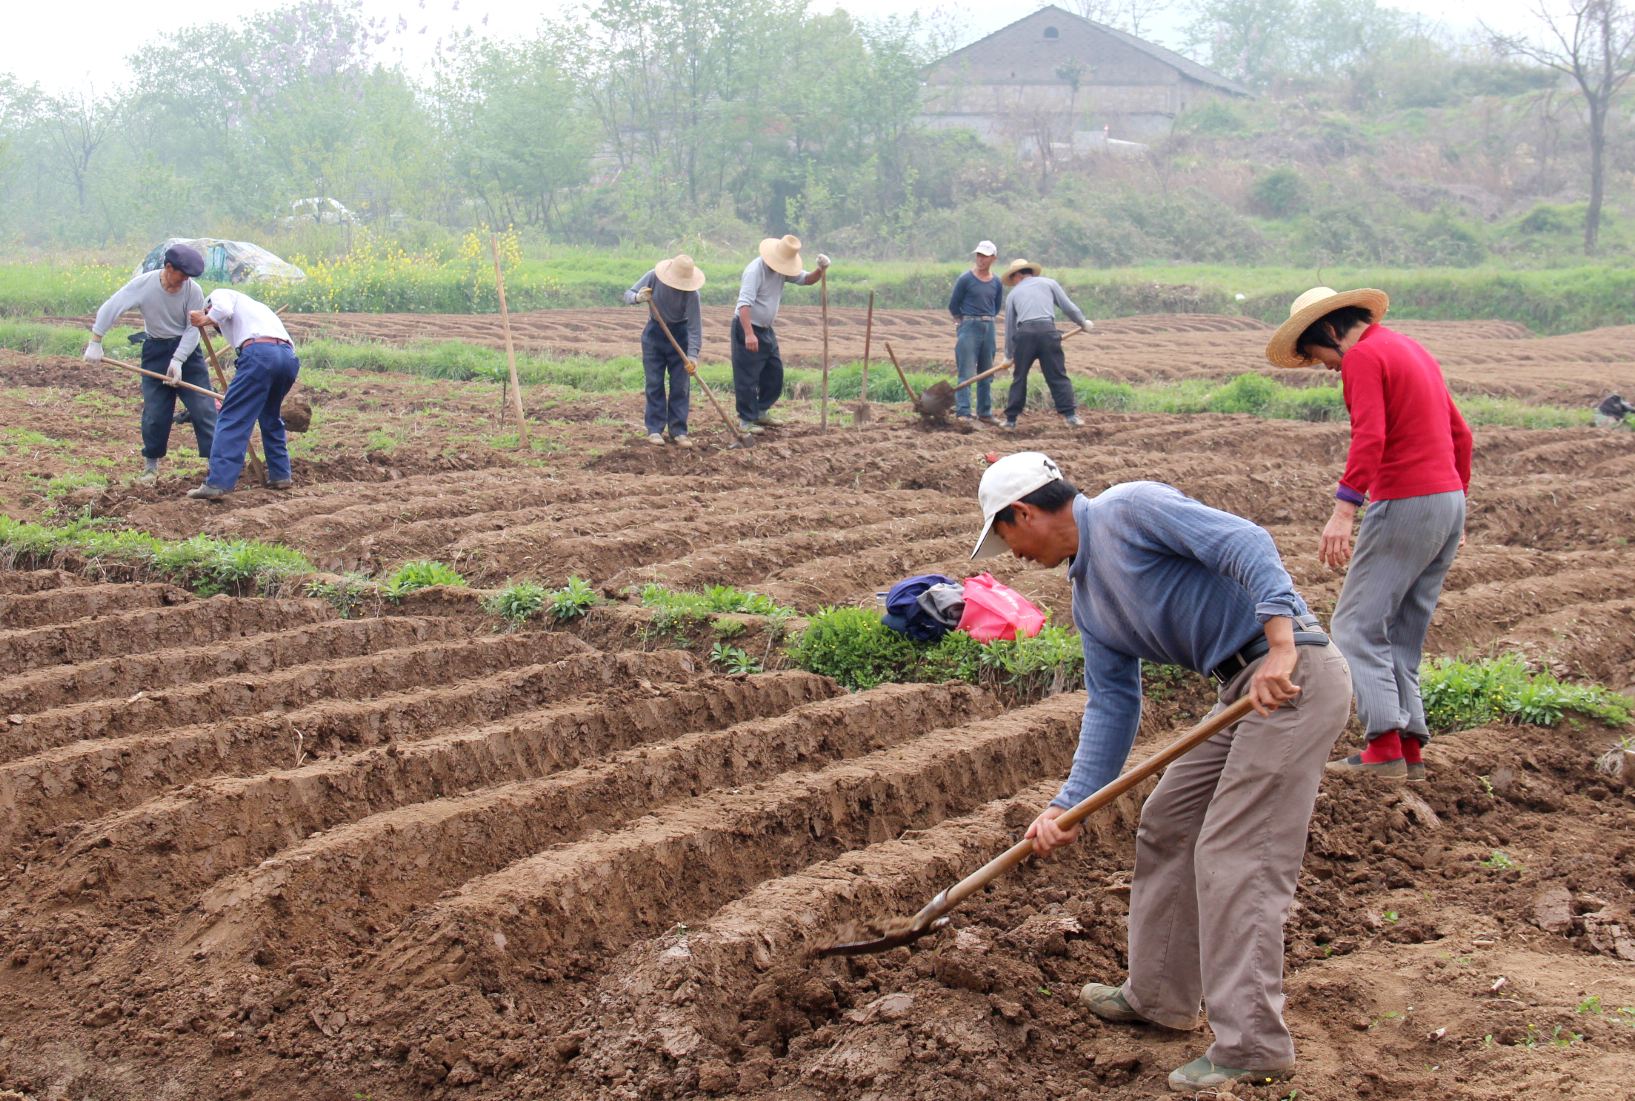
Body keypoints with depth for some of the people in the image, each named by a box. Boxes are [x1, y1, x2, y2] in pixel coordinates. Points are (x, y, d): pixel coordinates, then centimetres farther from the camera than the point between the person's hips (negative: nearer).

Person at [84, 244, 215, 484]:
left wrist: (178, 361, -21)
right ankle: (151, 465, 16)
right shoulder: (143, 284, -16)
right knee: (154, 412, 0)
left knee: (203, 408, -7)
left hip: (186, 349, 0)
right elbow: (109, 309, -14)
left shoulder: (193, 290, -15)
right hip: (156, 350, 0)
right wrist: (95, 343, -15)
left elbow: (193, 329, -12)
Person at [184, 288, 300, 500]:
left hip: (259, 352, -7)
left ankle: (217, 483, -14)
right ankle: (280, 475, 26)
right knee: (271, 417, 26)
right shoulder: (251, 307, 42)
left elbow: (223, 310, -5)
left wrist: (203, 320, 16)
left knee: (233, 419, -7)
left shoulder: (218, 295, 21)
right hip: (290, 357, 7)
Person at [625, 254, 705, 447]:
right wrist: (638, 297, -32)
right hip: (654, 332, 1)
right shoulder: (653, 278, -18)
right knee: (655, 384, 0)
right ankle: (655, 429, 5)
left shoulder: (691, 294, -24)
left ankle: (678, 431, 5)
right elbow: (628, 295, -8)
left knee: (680, 385, -2)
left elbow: (694, 327, -21)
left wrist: (692, 355, -30)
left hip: (679, 335, -1)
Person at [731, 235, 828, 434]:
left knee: (775, 373, 14)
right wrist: (749, 334, -39)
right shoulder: (756, 270, -22)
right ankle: (746, 421, 3)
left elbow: (806, 279, 11)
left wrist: (820, 271, -12)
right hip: (747, 328, -9)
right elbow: (744, 303, -30)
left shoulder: (782, 270, 4)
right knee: (747, 377, -4)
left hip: (766, 329, 9)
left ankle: (761, 411, 29)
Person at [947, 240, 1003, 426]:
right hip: (968, 327, -5)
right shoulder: (966, 279, -6)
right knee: (967, 372, -10)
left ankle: (985, 412, 18)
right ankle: (963, 413, -12)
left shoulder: (997, 283, 6)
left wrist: (988, 319, 12)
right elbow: (953, 306, 2)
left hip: (989, 328, 5)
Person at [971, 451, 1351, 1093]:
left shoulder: (1131, 509, -9)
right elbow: (1112, 708, 16)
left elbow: (1246, 544, -20)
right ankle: (1159, 996, 29)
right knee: (1165, 828, 17)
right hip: (1243, 689, 10)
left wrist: (1281, 644, -30)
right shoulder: (1088, 600, 19)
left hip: (1296, 674, -10)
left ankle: (1252, 1046, -8)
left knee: (1234, 856, -12)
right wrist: (1066, 805, 8)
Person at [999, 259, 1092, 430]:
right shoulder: (1049, 283, 19)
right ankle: (1070, 415, -6)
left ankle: (1011, 419, 15)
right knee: (1058, 376, 3)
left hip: (1024, 333, 1)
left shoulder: (1013, 293, 22)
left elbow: (1009, 327, 23)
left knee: (1019, 378, 12)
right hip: (1048, 331, -1)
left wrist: (1008, 355, 32)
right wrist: (1083, 322, 31)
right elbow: (1068, 307, 13)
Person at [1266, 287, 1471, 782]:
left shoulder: (1364, 356, -8)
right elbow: (1460, 434, 23)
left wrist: (1344, 509, -27)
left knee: (1357, 625, -6)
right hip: (1449, 500, 9)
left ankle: (1385, 746, -13)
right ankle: (1411, 749, 11)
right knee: (1404, 633, 13)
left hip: (1403, 504, -9)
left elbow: (1370, 438, -22)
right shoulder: (1412, 349, 20)